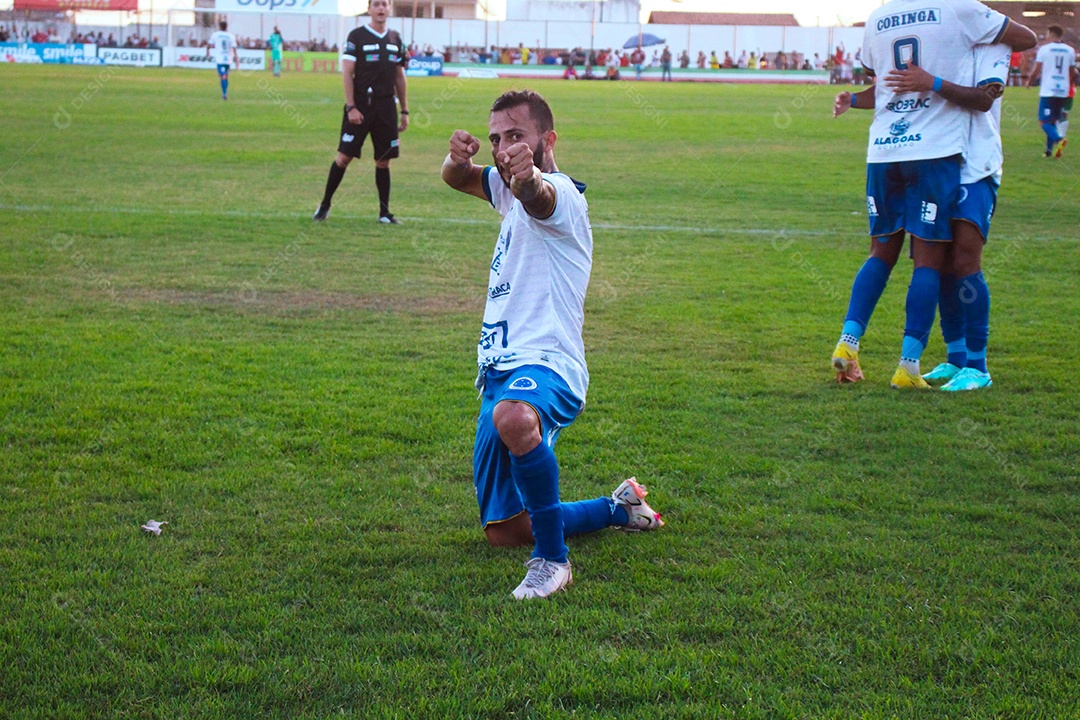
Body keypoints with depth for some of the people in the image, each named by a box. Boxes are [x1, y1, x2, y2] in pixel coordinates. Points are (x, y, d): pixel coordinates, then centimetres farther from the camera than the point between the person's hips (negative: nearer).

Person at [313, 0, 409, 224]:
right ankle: (325, 205, 8)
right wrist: (351, 107, -15)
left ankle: (385, 213, 12)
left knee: (384, 160, 5)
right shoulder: (357, 36, -3)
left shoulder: (395, 39, 12)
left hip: (386, 107, 4)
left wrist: (404, 110, 13)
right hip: (360, 106, -4)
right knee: (344, 156, -4)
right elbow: (347, 73, -7)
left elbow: (399, 76, 16)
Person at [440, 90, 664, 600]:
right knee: (504, 532, 15)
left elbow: (539, 199, -36)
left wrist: (529, 178, -61)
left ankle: (552, 558, -31)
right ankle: (618, 509, 35)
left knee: (513, 417, -46)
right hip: (500, 374, 10)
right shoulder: (509, 189, 18)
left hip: (545, 367, -10)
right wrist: (457, 159, -14)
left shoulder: (560, 194, -12)